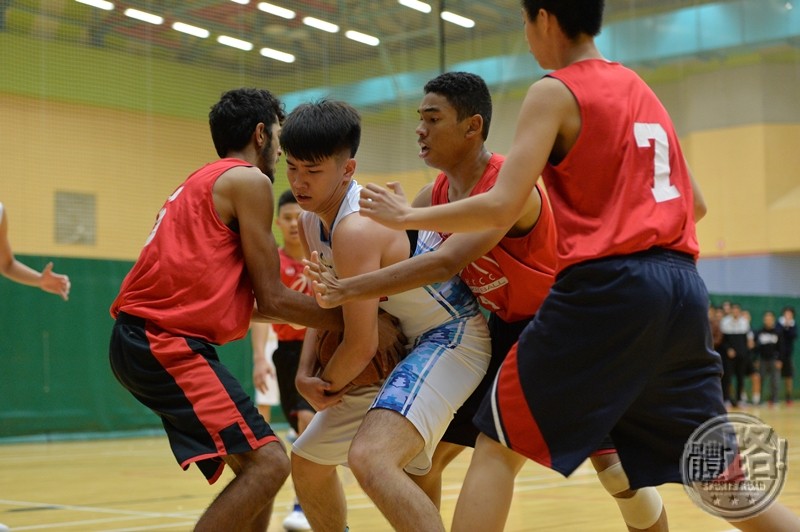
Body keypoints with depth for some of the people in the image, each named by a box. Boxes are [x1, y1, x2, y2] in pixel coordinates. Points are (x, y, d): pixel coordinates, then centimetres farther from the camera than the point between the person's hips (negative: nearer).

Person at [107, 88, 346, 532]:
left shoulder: (202, 183, 25)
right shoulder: (249, 180, -4)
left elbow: (247, 300, 26)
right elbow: (273, 298, -6)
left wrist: (321, 307, 30)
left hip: (146, 340, 10)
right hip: (163, 343, -10)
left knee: (255, 463, 14)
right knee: (268, 462, -15)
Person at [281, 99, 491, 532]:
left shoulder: (357, 228, -27)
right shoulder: (311, 222, 2)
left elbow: (361, 345, -24)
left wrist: (324, 388, -5)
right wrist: (305, 372, -1)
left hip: (450, 337, -10)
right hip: (403, 344, 10)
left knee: (370, 458, -34)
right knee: (307, 461, 17)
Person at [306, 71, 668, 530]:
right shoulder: (433, 198, -1)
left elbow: (446, 264, -38)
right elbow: (388, 262, 5)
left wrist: (347, 290, -40)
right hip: (503, 332, 7)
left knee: (616, 466, -12)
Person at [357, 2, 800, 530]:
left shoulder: (555, 92, -1)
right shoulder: (640, 89, 20)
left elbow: (501, 209, -11)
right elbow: (696, 205, 25)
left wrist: (408, 216, 2)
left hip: (604, 289, -7)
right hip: (682, 287, 7)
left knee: (498, 447, 3)